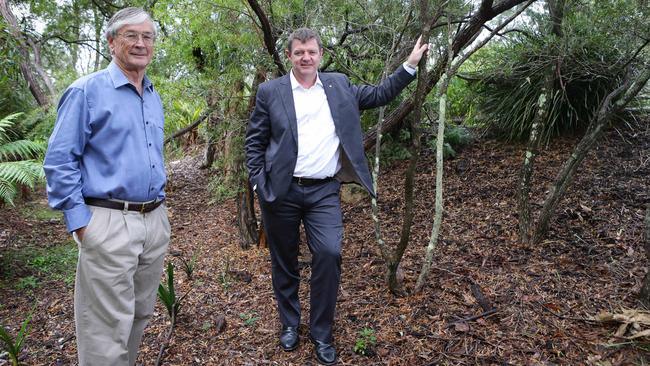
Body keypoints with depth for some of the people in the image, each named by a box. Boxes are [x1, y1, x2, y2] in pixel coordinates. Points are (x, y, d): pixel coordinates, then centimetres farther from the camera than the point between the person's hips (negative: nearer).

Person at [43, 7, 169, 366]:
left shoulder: (154, 98, 14)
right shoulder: (87, 91, -6)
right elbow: (58, 161, -9)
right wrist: (79, 221, -14)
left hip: (155, 221, 7)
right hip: (110, 223, -6)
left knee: (140, 315, 17)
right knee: (108, 325, 2)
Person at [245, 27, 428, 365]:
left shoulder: (339, 86, 9)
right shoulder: (270, 91, 1)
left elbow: (380, 95, 15)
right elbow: (254, 141, 3)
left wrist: (410, 65, 8)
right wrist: (259, 184, -5)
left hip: (324, 192, 1)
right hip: (282, 192, 0)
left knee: (329, 254, -12)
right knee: (284, 261, 11)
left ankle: (321, 334, 8)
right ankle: (289, 324, 33)